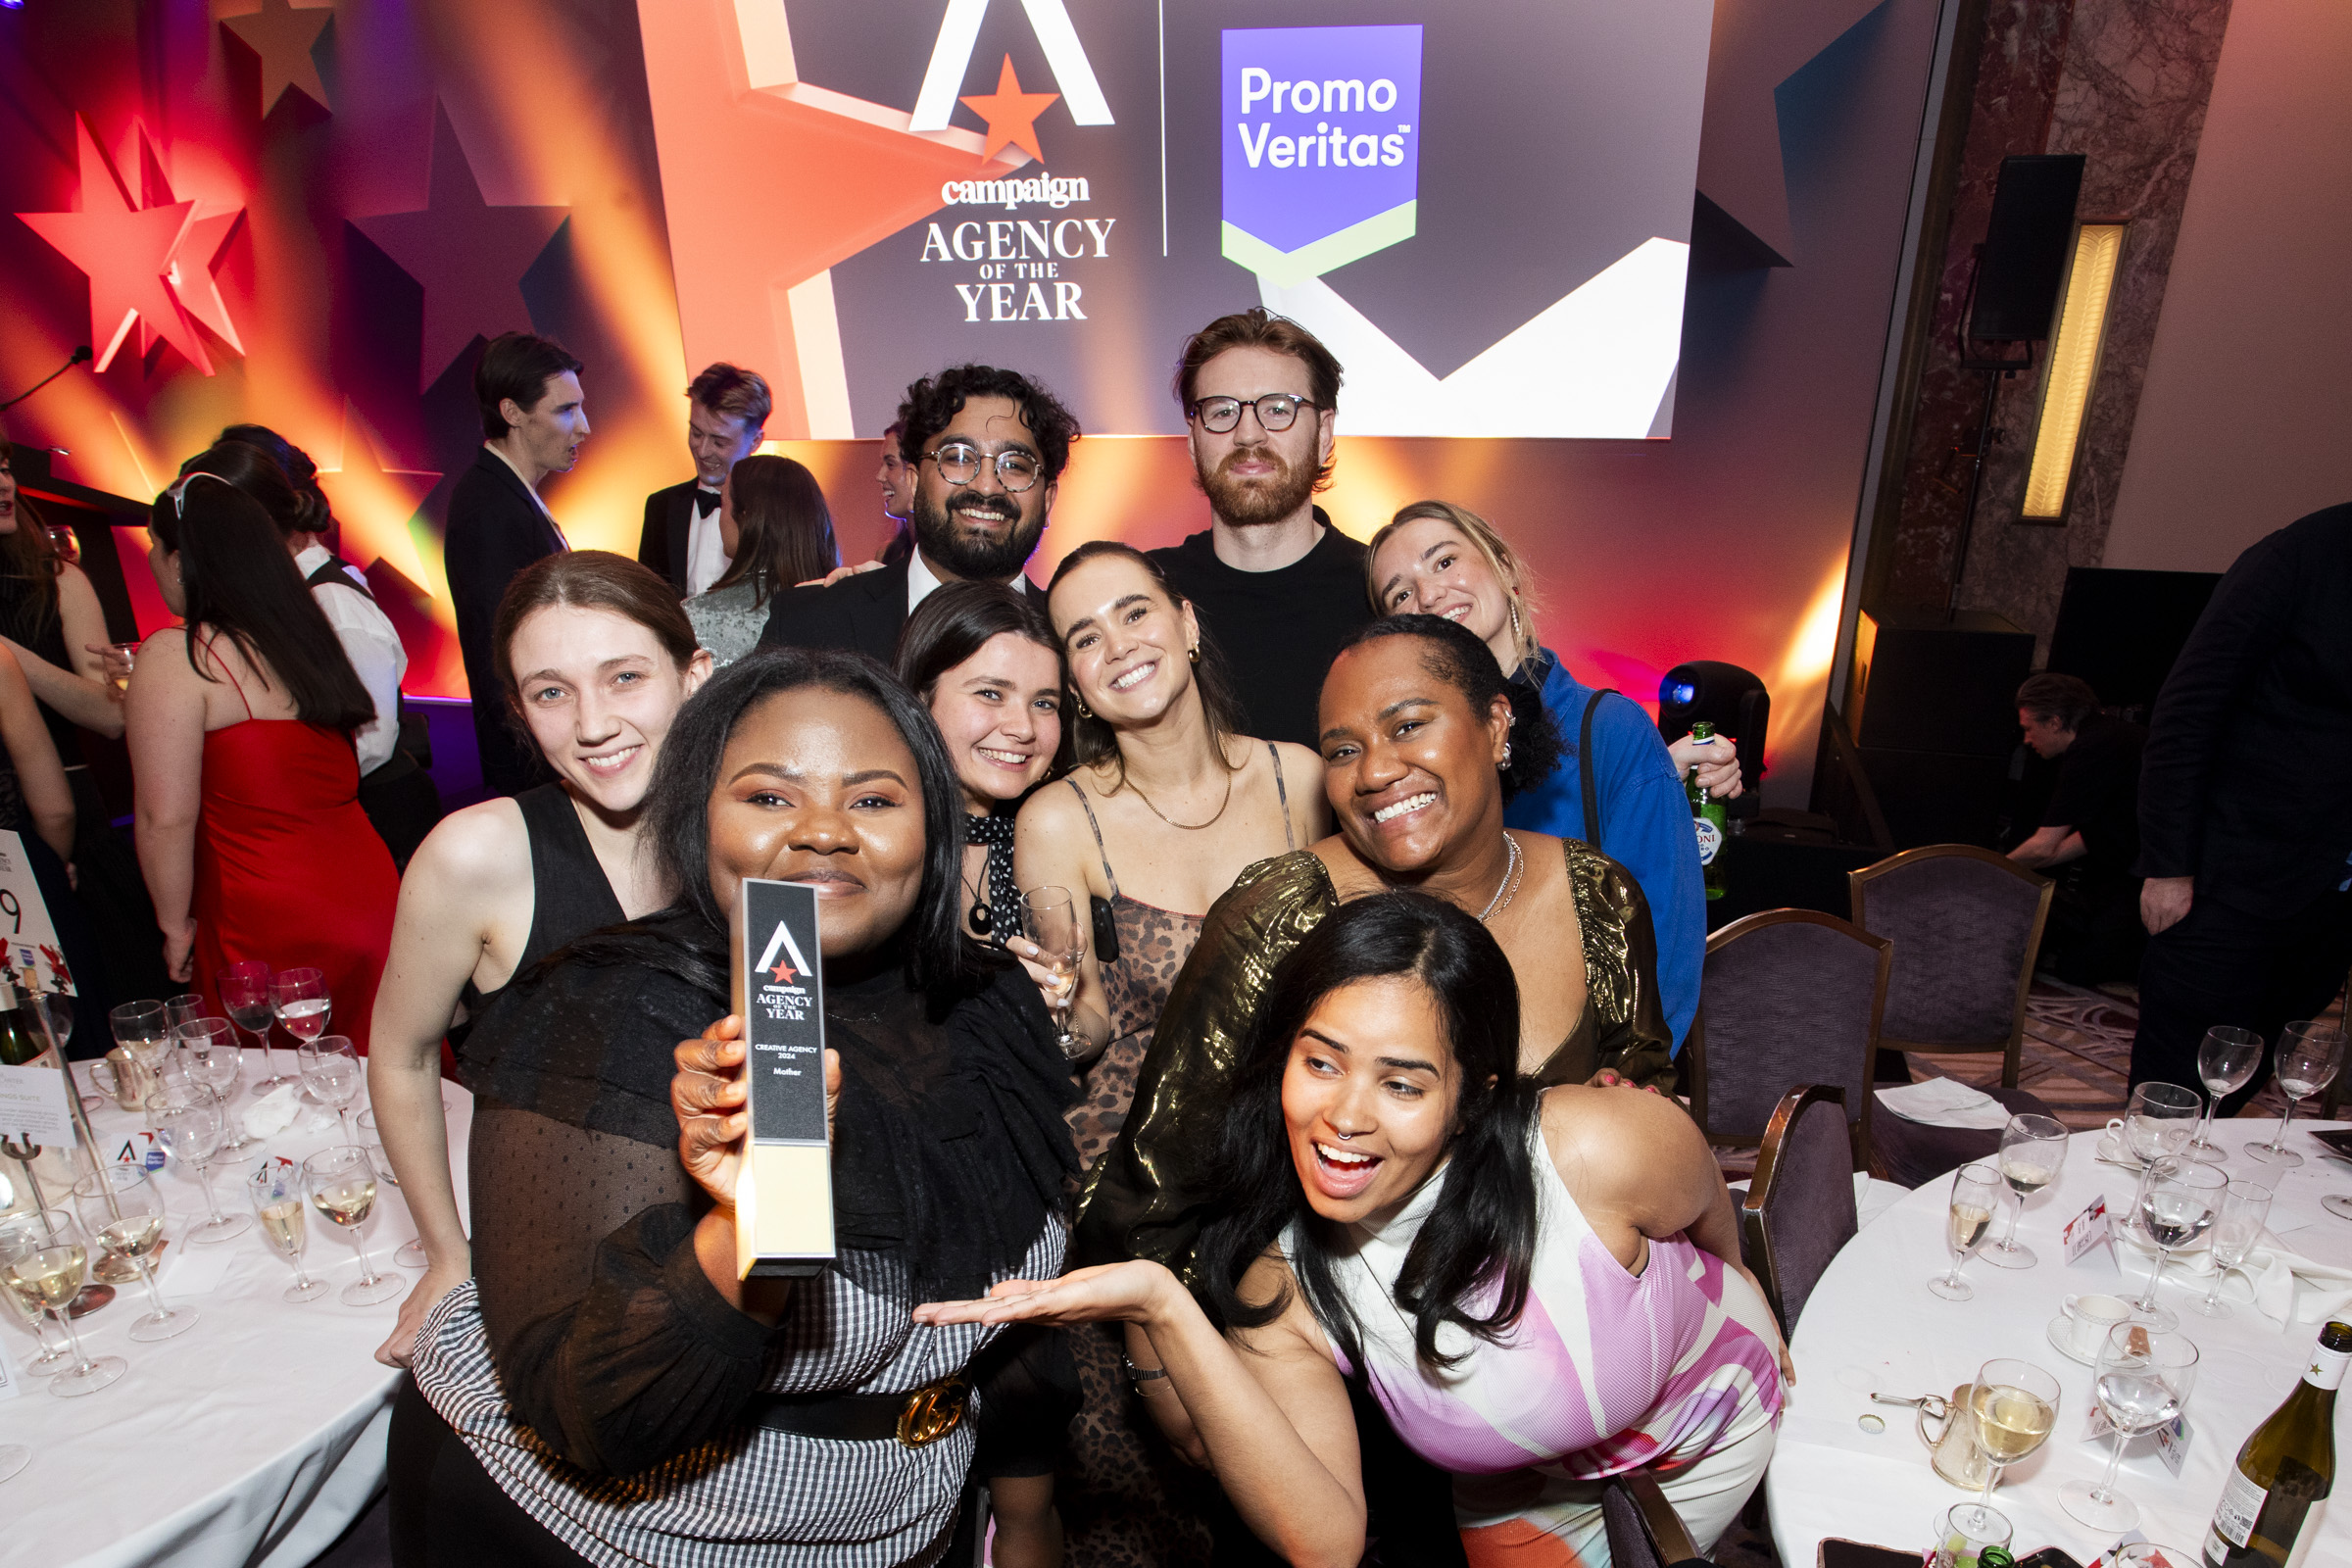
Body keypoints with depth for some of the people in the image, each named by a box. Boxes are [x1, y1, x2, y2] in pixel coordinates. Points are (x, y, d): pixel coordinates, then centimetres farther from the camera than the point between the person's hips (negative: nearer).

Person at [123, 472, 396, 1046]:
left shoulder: (173, 657, -12)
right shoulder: (305, 632, 9)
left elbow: (166, 818, -16)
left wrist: (176, 926, -1)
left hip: (275, 930, -7)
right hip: (371, 896, 7)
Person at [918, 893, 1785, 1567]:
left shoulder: (1600, 1153, -39)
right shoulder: (1279, 1287, -30)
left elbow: (1710, 1215, -14)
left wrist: (1735, 1308, 10)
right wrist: (1161, 1310, -52)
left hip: (1721, 1418, -1)